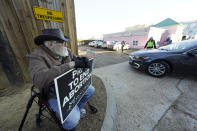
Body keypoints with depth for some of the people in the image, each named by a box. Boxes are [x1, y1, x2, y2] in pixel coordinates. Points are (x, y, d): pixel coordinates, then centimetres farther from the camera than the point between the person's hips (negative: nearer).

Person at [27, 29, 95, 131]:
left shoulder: (66, 51, 0)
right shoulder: (37, 56, -19)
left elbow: (76, 59, 7)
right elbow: (40, 78, -36)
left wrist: (82, 59, -19)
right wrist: (71, 64, -40)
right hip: (55, 95, -6)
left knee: (91, 90, 11)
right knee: (73, 119, -20)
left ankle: (77, 108, 35)